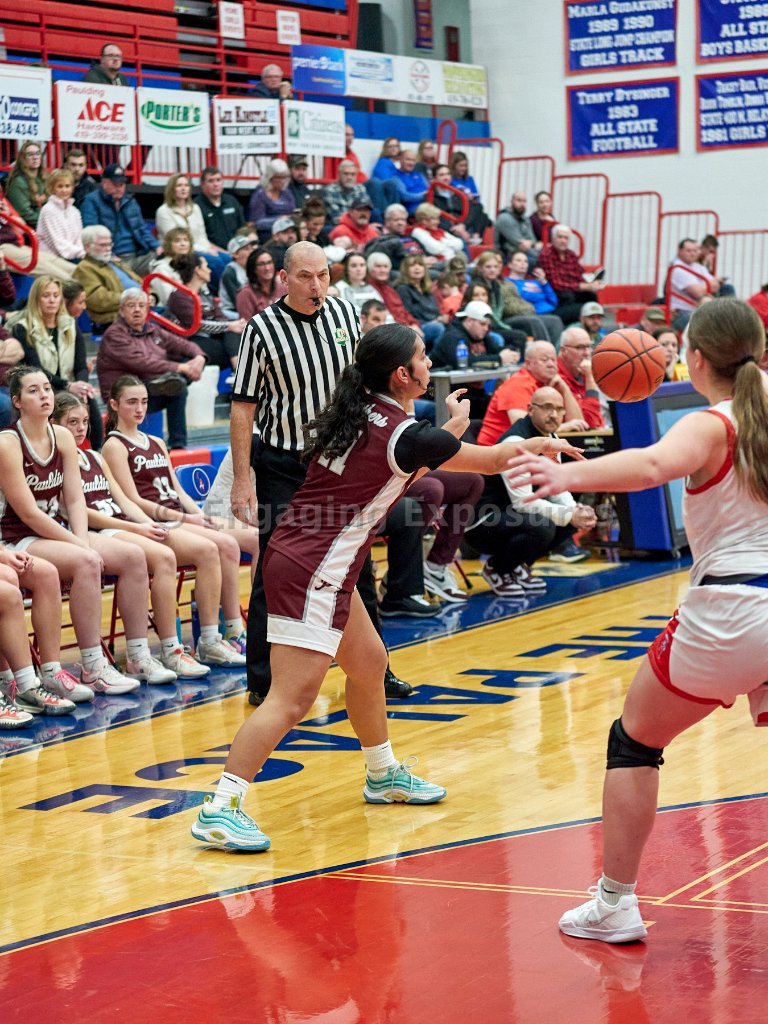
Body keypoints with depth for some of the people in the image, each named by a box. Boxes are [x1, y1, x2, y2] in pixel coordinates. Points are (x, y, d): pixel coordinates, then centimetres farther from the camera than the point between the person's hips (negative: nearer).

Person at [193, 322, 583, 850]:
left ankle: (385, 776, 41)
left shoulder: (355, 413, 7)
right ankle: (220, 810, -15)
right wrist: (540, 444, 18)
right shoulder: (406, 435, -15)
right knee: (292, 700, -12)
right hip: (310, 574, -10)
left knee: (369, 662, 24)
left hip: (308, 561, 10)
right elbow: (493, 460, -2)